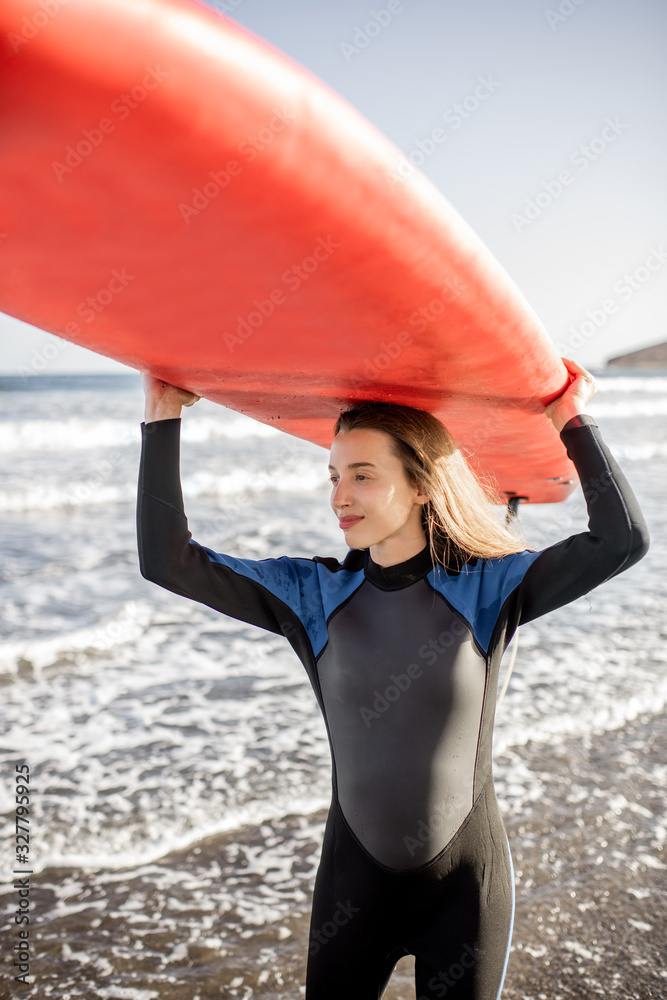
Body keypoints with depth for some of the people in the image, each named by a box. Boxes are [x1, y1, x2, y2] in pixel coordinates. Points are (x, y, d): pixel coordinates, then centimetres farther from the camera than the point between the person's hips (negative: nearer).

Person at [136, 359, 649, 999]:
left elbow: (622, 541, -19)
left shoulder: (488, 587, -11)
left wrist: (574, 422, -16)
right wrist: (163, 423, -13)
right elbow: (168, 561, -11)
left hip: (466, 883, -1)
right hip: (354, 879, 2)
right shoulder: (313, 595, -7)